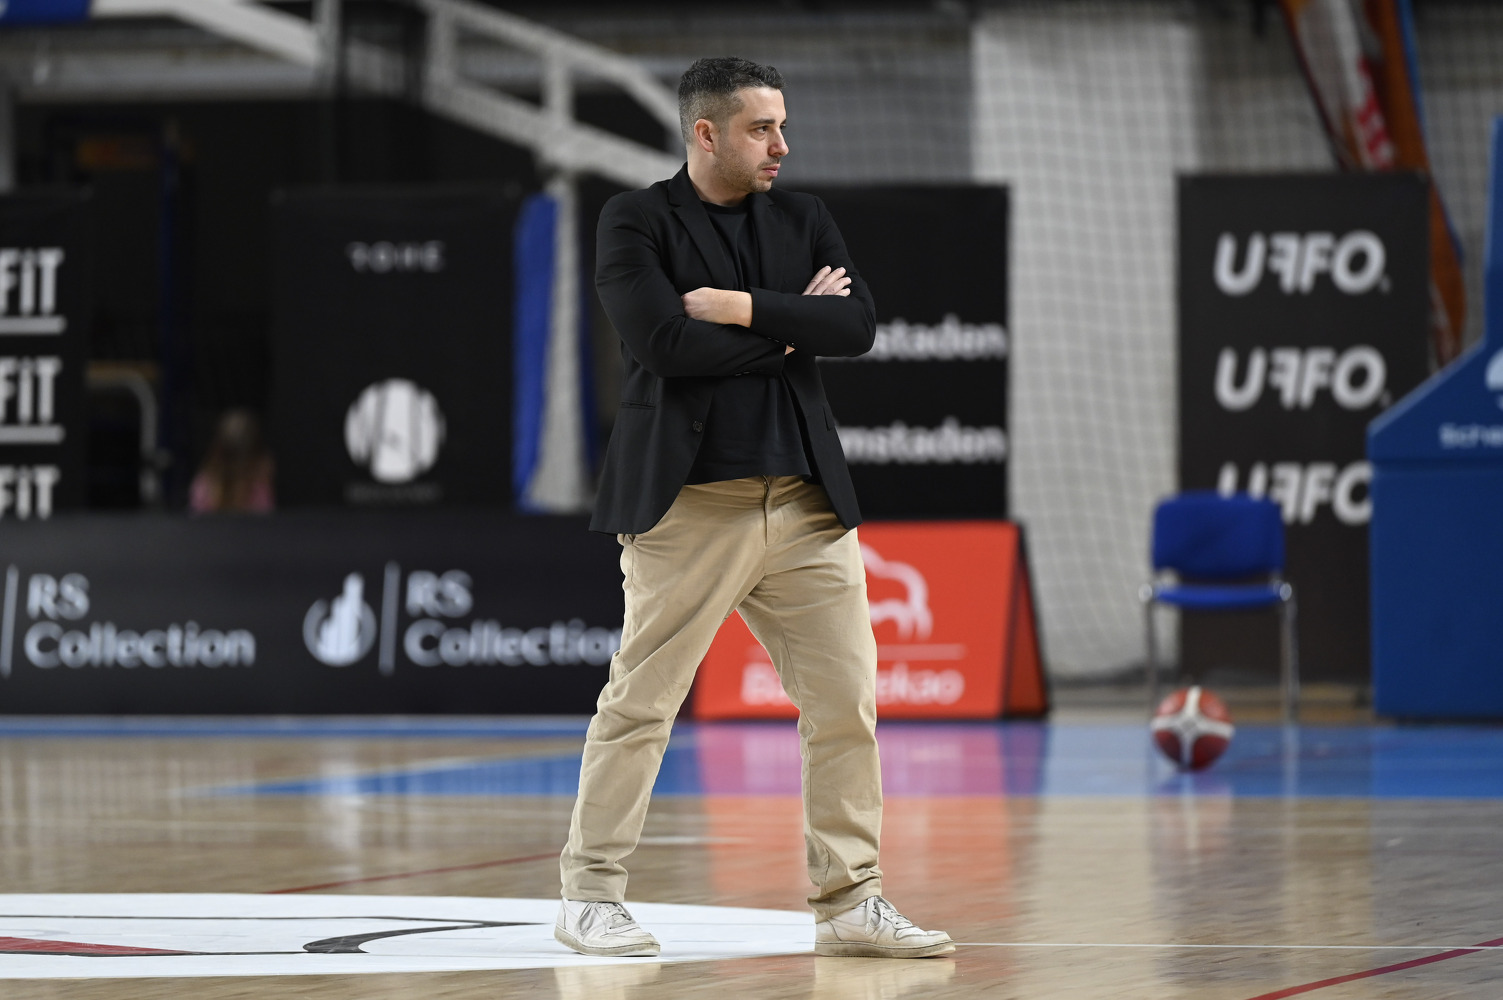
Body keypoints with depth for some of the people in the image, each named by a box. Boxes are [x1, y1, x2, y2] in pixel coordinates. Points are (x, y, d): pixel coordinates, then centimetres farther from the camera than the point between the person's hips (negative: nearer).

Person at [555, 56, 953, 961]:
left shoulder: (805, 222, 13)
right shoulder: (639, 222, -2)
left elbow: (859, 327, -2)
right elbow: (665, 343, -16)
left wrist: (742, 308, -12)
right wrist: (790, 328, -7)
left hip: (807, 505, 5)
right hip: (689, 504, -5)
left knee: (847, 704, 2)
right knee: (641, 705, -1)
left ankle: (851, 902, 9)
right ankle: (593, 895, 10)